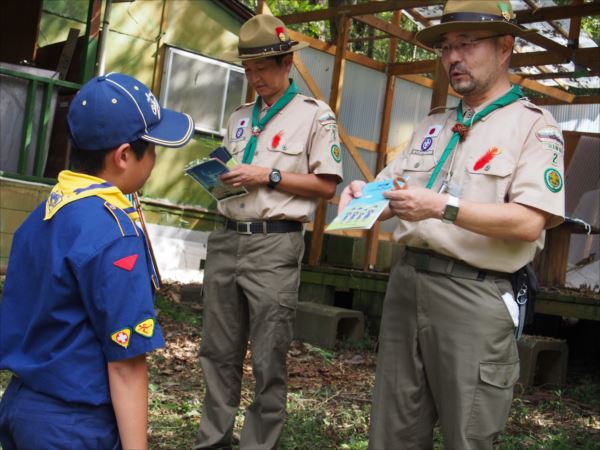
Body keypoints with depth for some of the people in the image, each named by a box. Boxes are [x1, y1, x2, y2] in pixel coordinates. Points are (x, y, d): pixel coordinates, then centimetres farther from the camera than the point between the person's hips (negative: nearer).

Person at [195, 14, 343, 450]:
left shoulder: (314, 115, 0)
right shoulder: (240, 116, 19)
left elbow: (326, 186, -5)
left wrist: (268, 176, -12)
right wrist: (219, 177, 2)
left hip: (274, 244, -6)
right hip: (227, 238, 6)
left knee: (268, 360, 1)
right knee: (219, 351, 10)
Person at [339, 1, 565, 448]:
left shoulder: (534, 126, -3)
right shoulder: (433, 125, 17)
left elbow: (529, 223, -15)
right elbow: (390, 193, 18)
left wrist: (443, 207, -24)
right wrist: (365, 196, -5)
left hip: (474, 295, -6)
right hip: (407, 281, 6)